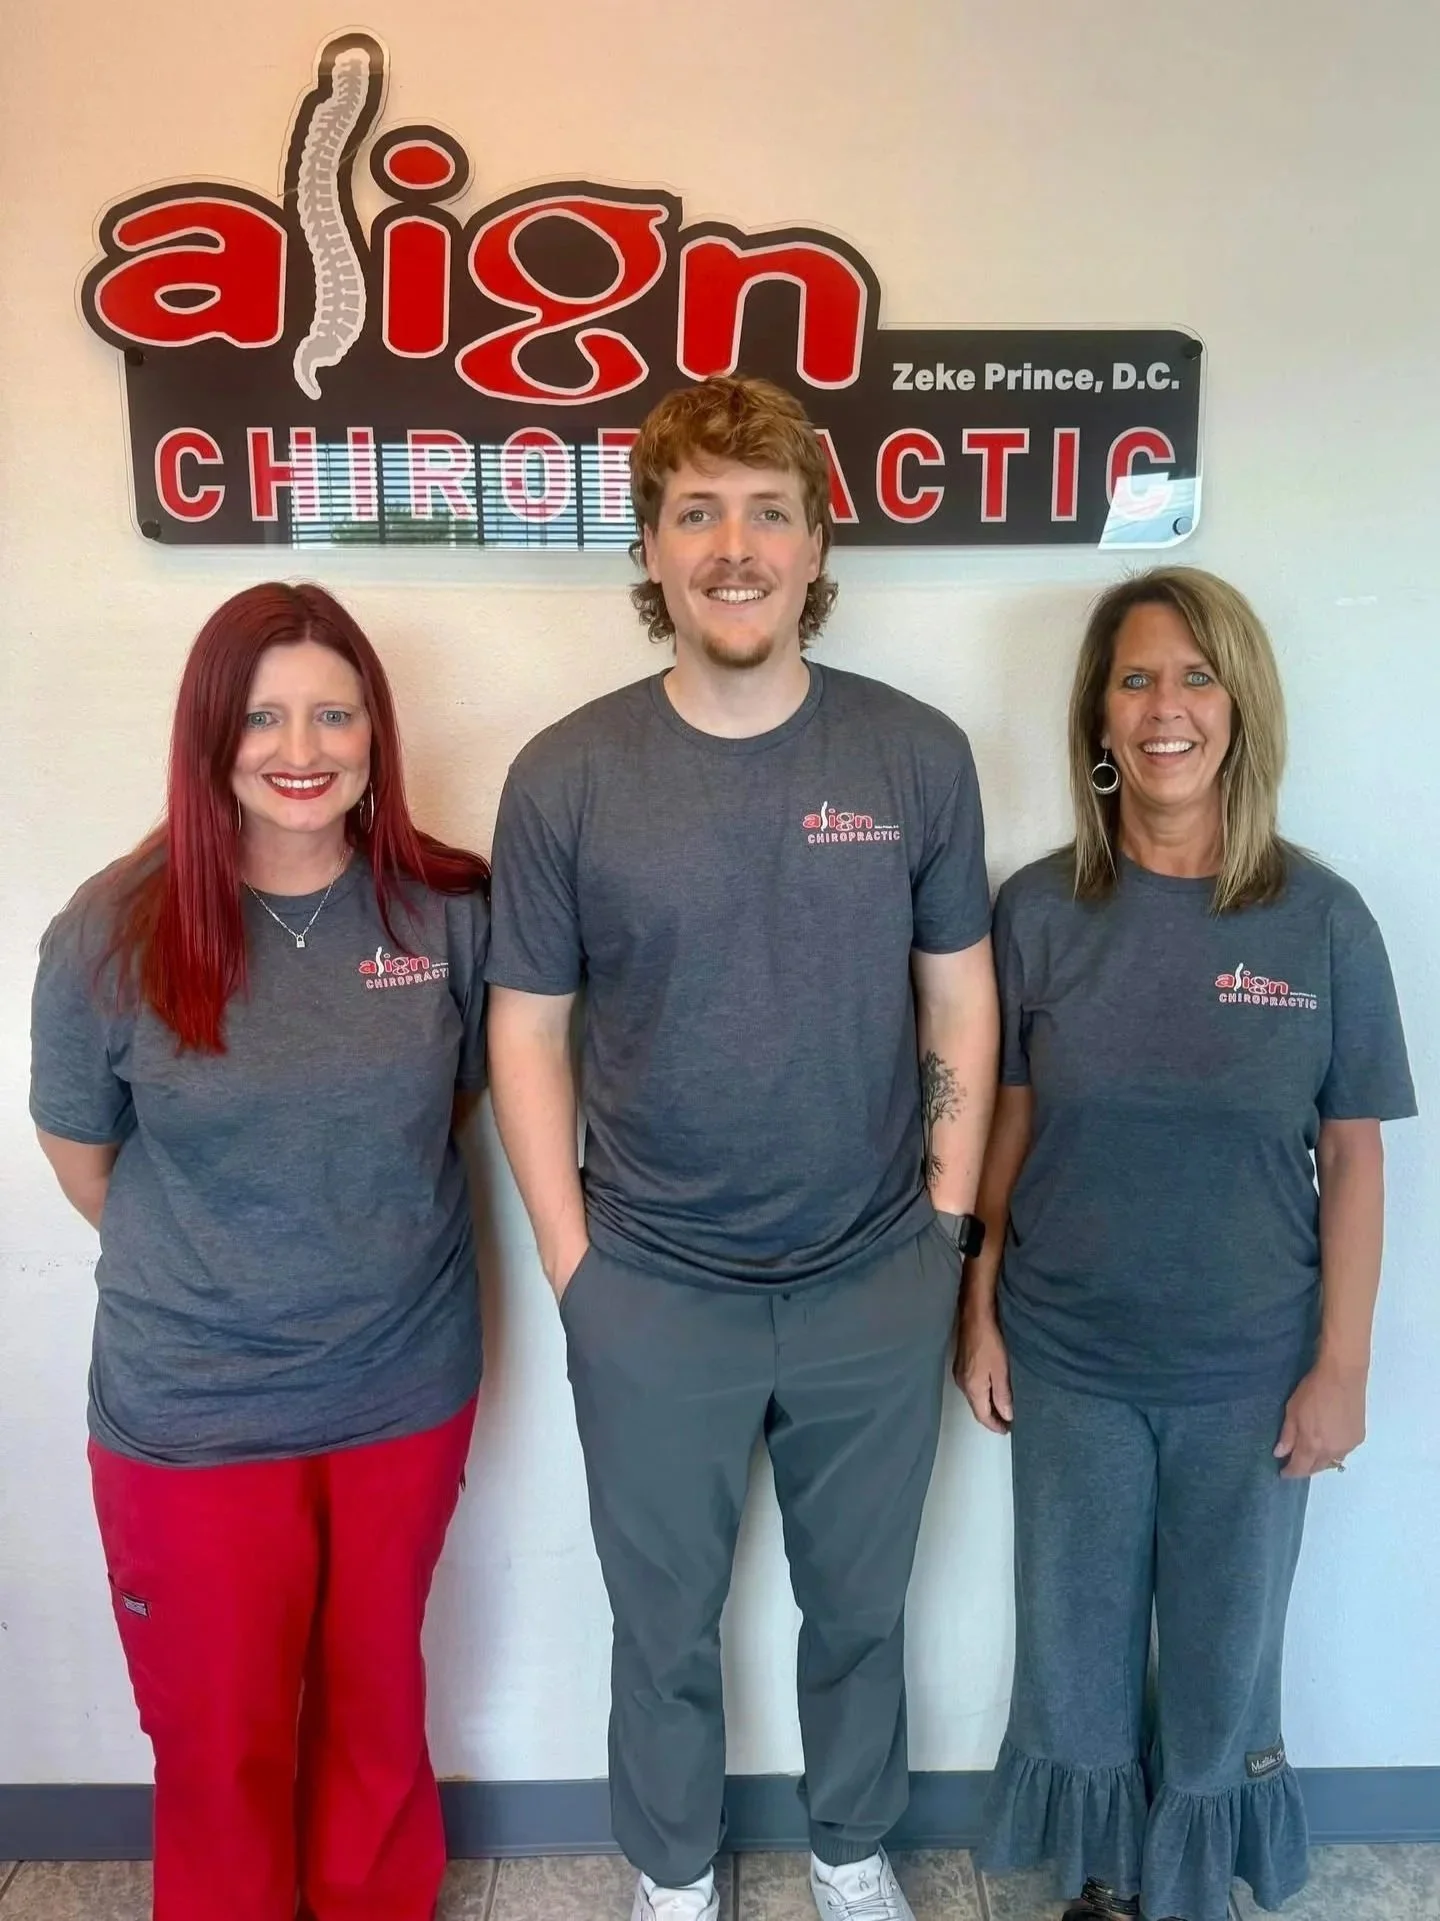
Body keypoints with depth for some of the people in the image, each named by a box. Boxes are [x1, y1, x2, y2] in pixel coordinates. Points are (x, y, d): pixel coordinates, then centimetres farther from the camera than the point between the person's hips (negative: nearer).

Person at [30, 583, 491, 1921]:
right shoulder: (113, 935, -14)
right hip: (191, 1416, -1)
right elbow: (83, 1154, 1)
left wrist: (364, 1240, 6)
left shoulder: (450, 910, -10)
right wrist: (210, 1269, 8)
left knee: (377, 1709, 24)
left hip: (408, 1391, 2)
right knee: (221, 1744, 18)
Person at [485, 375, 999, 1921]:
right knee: (665, 1623, 20)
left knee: (858, 1605, 22)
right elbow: (527, 1030, -3)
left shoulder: (920, 755, -6)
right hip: (652, 1293, 0)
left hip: (878, 1283, 1)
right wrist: (571, 1260, -4)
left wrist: (944, 1223, 0)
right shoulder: (564, 776, -9)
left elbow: (959, 997, 1)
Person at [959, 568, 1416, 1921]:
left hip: (1251, 1373, 0)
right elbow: (1004, 1127, -1)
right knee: (1074, 1646, 18)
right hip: (1069, 1362, 1)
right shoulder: (1038, 910, -8)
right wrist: (980, 1314, -1)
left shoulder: (1320, 920, -10)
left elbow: (1353, 1159, -4)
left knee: (1223, 1656, 18)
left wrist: (1341, 1365, -4)